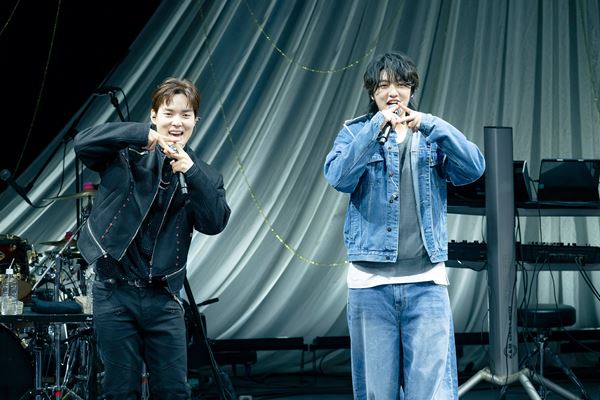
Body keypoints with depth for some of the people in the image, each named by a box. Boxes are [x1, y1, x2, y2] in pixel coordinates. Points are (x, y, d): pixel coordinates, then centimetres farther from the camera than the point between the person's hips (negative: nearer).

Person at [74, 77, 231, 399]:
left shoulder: (202, 175, 8)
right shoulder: (127, 154, 1)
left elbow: (215, 223, -7)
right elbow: (83, 144, -17)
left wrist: (190, 172, -19)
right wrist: (144, 134, -25)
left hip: (163, 297, 2)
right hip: (115, 292, -2)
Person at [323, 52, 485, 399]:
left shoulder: (432, 135, 12)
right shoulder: (355, 133, 8)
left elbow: (474, 168, -6)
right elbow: (338, 177, -11)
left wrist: (431, 126, -16)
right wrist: (377, 128, -19)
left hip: (426, 280, 0)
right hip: (370, 280, 0)